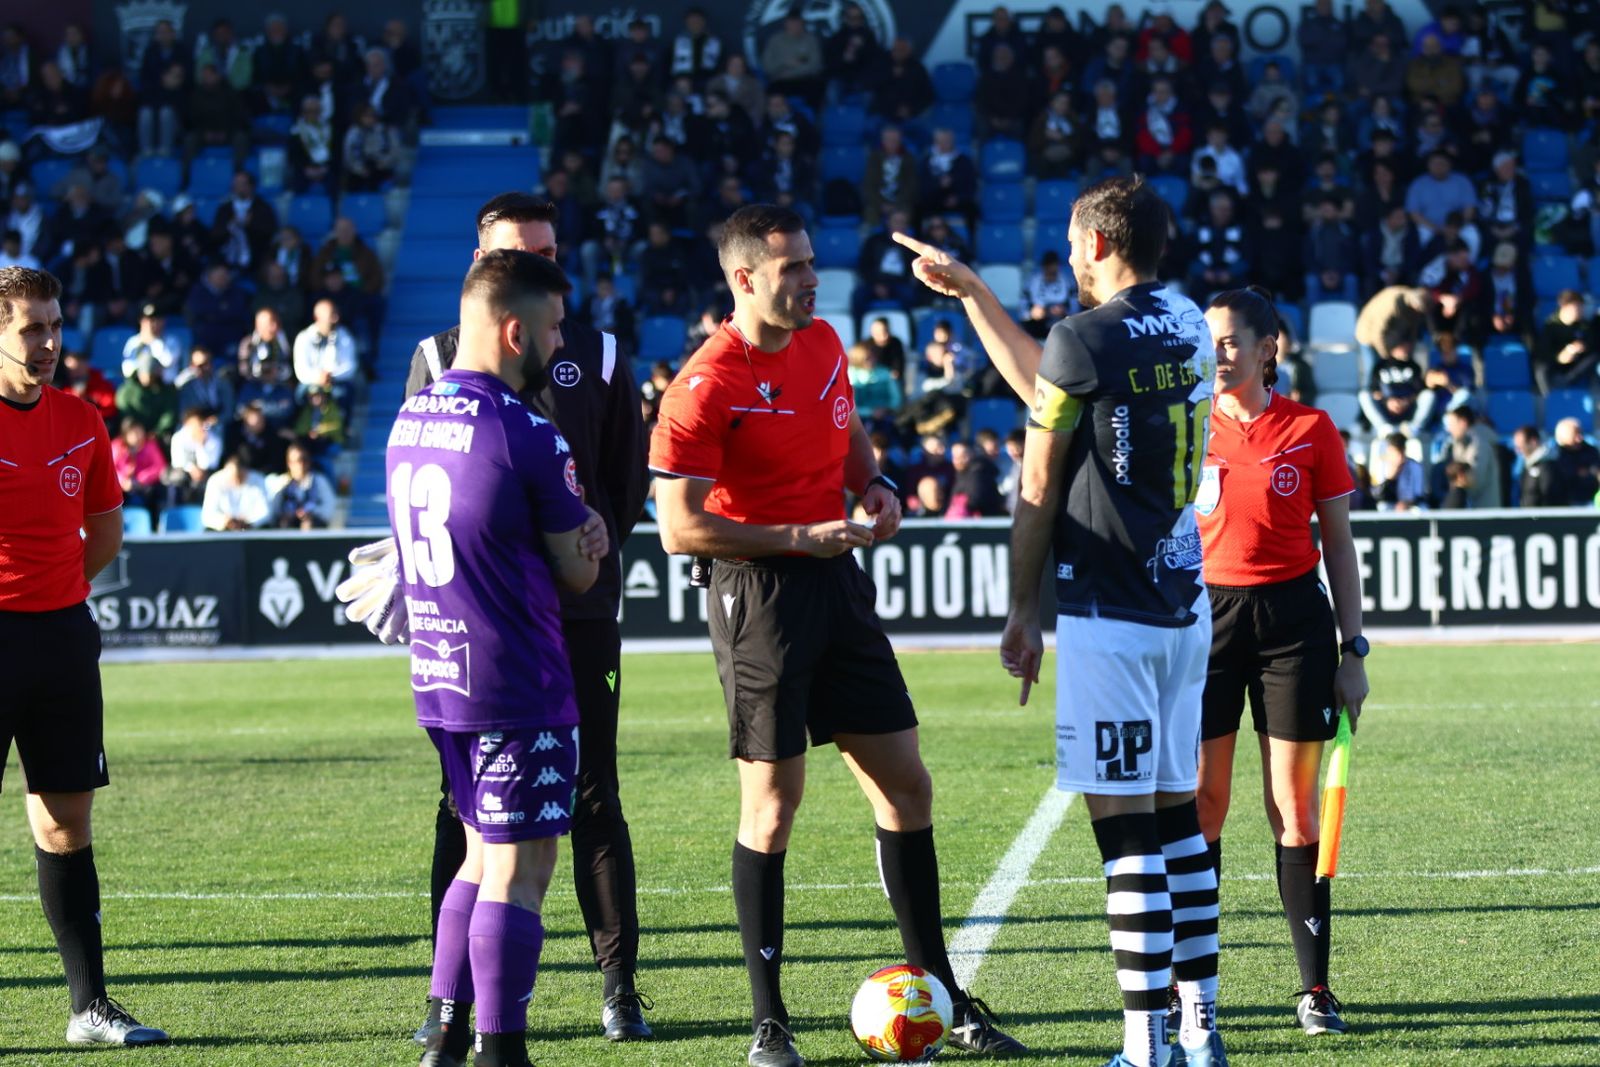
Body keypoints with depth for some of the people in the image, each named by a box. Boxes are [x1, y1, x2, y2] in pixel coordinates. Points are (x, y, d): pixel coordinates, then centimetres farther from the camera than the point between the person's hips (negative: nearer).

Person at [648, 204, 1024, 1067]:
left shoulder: (823, 343, 8)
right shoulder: (706, 387, -15)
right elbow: (679, 527, -17)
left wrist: (873, 484, 6)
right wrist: (800, 537, -20)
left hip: (836, 583, 7)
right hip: (760, 595, -7)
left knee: (905, 786, 8)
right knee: (772, 804, -3)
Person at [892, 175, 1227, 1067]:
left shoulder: (1084, 341, -13)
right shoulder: (1187, 326, 11)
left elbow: (1038, 489, -6)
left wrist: (1024, 610, 4)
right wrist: (971, 292, 30)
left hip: (1110, 616, -8)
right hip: (1185, 601, 8)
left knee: (1127, 830, -7)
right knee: (1178, 814, 14)